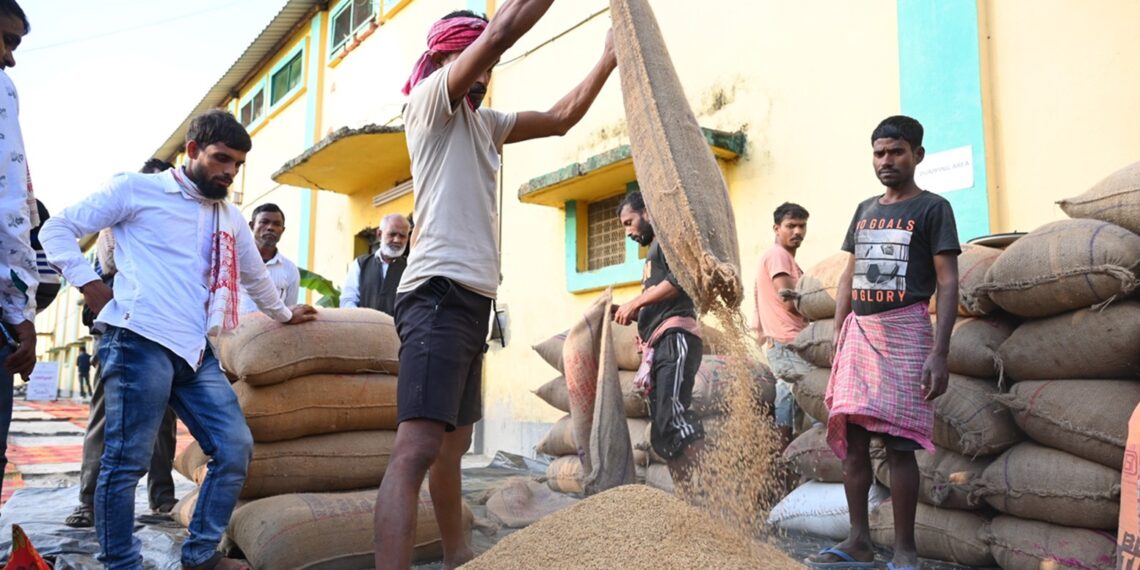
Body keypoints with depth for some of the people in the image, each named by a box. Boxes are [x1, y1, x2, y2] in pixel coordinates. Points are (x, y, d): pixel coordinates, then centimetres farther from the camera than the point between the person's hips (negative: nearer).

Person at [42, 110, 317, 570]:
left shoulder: (230, 218, 23)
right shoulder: (137, 189, 6)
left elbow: (255, 275, 37)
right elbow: (57, 229, 7)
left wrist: (283, 313, 47)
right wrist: (88, 282, -4)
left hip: (196, 351, 6)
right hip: (140, 341, -6)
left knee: (235, 447, -1)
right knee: (128, 458, -6)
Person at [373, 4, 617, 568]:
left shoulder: (482, 121, 22)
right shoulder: (430, 98, -1)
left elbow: (561, 117, 26)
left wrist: (611, 57, 23)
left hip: (470, 299, 9)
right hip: (440, 293, -9)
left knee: (454, 443, 15)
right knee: (416, 447, -19)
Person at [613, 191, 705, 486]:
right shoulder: (653, 255, 32)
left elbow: (681, 279, -14)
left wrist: (635, 302, -9)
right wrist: (628, 314, 15)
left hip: (675, 338, -10)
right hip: (658, 346, 10)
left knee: (672, 418, -25)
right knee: (661, 435, 1)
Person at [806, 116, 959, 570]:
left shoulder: (933, 208, 0)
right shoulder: (864, 210, 17)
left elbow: (947, 284, -6)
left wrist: (939, 353, -15)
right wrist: (838, 335, 11)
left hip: (904, 332, -6)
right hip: (858, 332, 6)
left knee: (898, 442, -5)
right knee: (851, 439, 3)